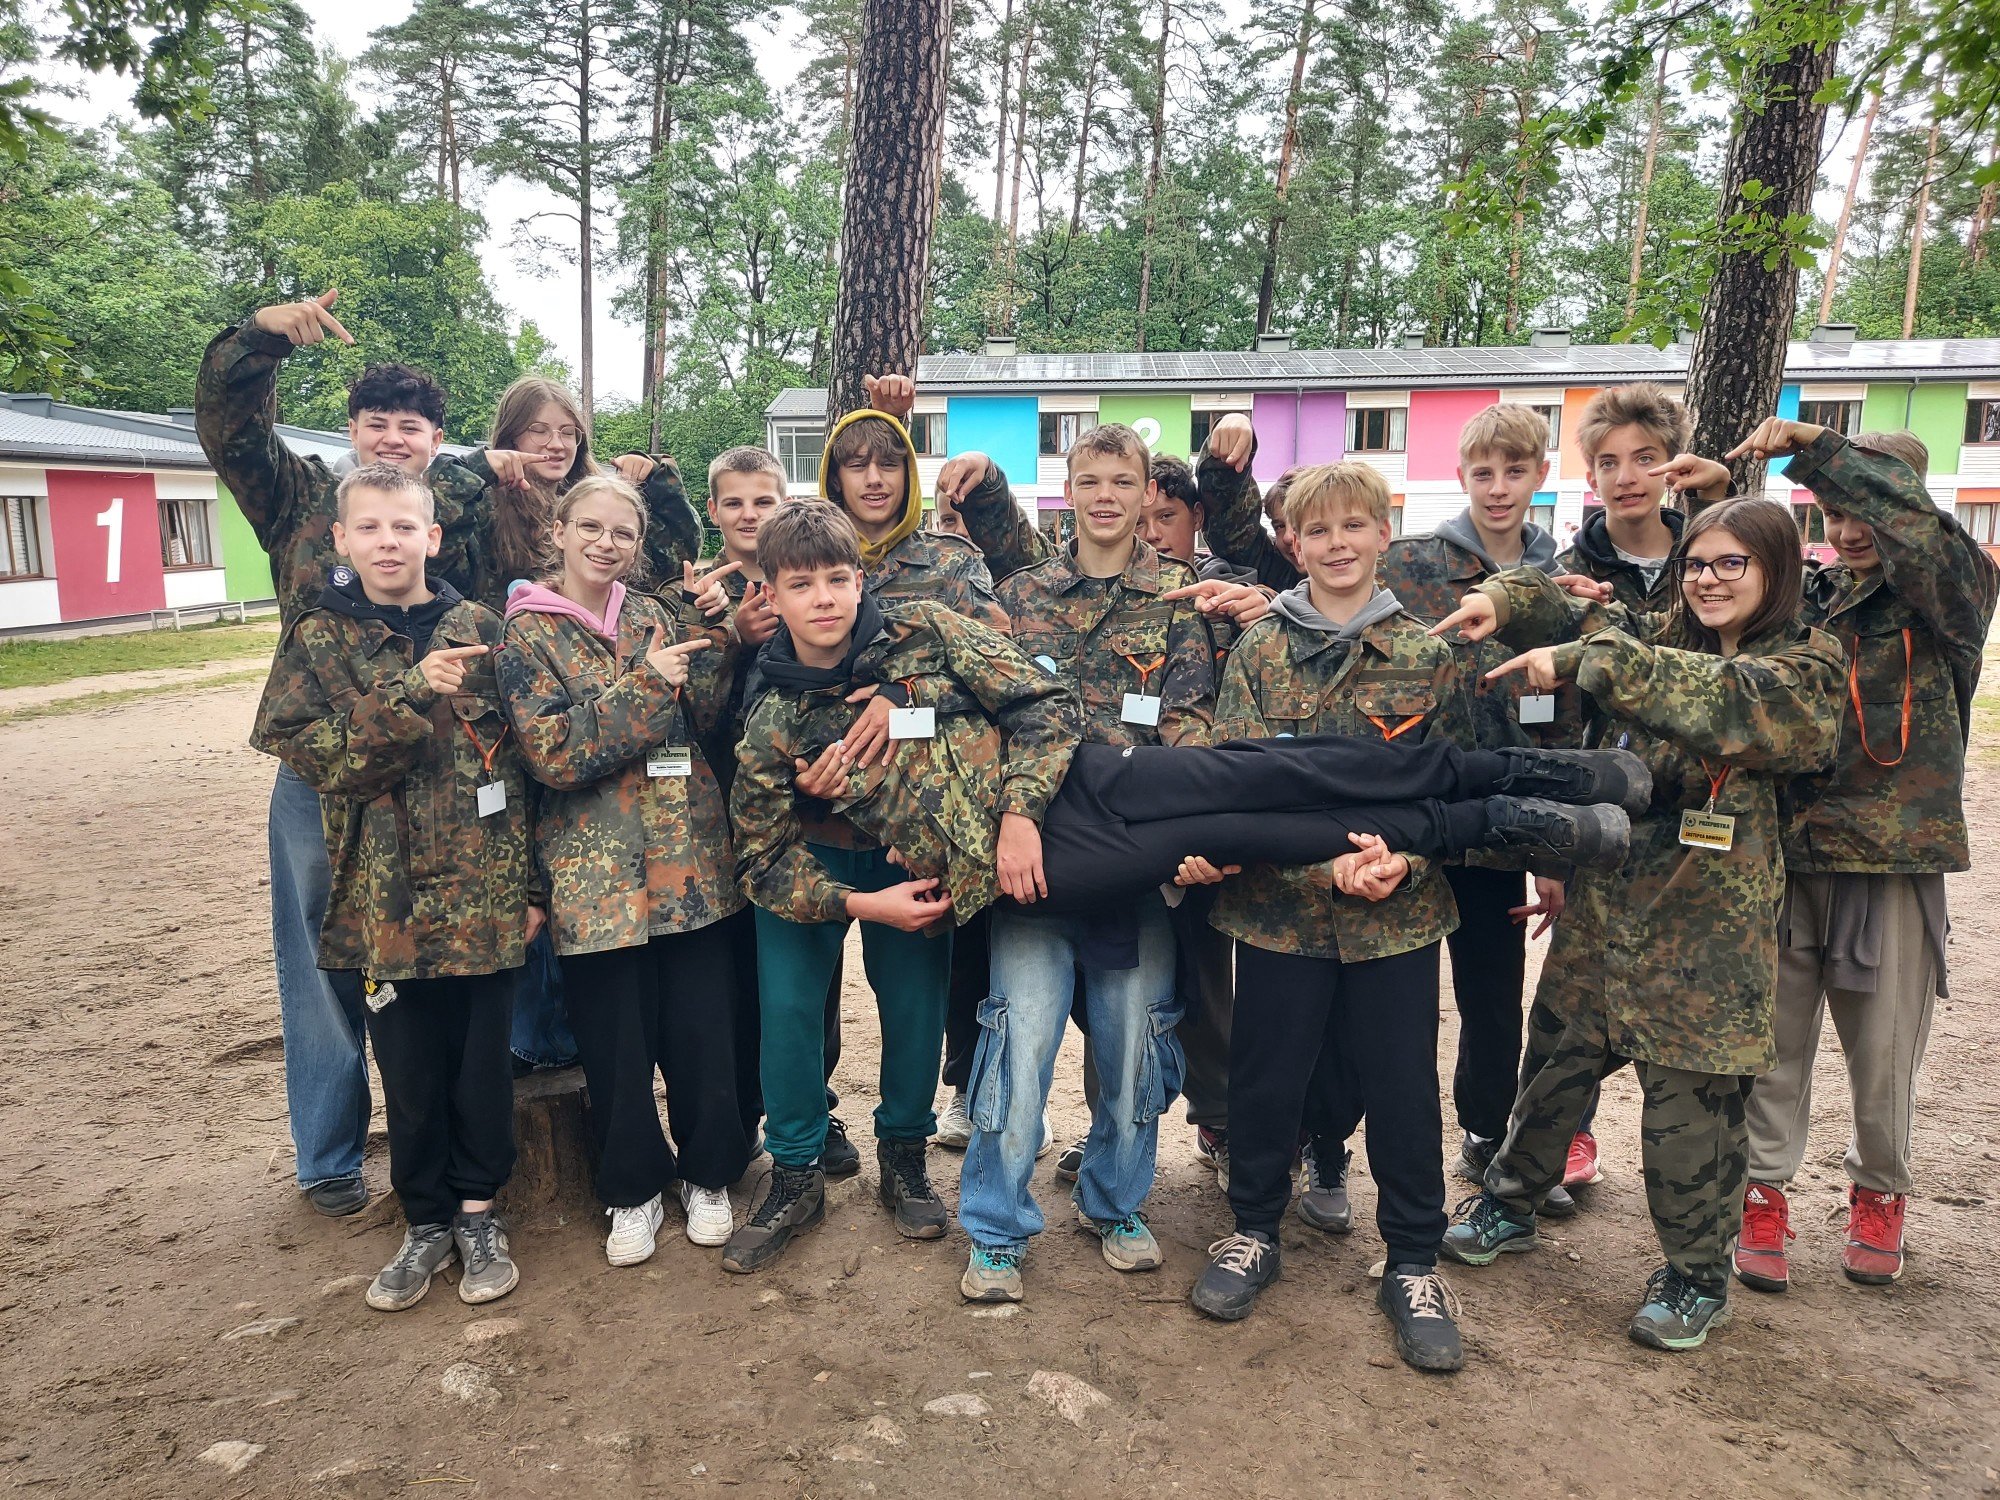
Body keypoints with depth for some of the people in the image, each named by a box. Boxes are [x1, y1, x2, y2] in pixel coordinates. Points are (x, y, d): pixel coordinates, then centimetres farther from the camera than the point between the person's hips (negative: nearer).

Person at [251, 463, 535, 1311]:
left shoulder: (479, 630, 0)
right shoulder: (318, 643, 2)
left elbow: (529, 759, 1)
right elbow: (317, 758, -10)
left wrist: (532, 881, -2)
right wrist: (411, 694, -23)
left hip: (485, 889, 0)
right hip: (388, 898, 1)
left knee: (483, 1060, 9)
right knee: (410, 1069, 12)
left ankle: (477, 1210, 30)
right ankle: (427, 1222, 31)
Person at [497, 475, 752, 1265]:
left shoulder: (656, 613, 11)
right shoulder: (528, 634, 1)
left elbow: (709, 715, 2)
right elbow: (554, 754, -12)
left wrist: (711, 632, -11)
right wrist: (646, 685, -17)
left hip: (689, 857, 3)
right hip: (596, 868, -2)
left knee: (703, 1030, 6)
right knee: (616, 1043, 7)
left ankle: (708, 1174, 29)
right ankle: (632, 1190, 29)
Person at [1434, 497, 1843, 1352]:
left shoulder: (1802, 672, -5)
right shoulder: (1656, 642, 10)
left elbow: (1719, 698, -24)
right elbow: (1564, 611, 12)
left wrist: (1581, 662, -27)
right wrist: (1500, 601, -10)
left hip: (1707, 920, -5)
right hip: (1603, 901, 5)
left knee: (1690, 1099, 3)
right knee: (1556, 1060, 15)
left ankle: (1697, 1275, 23)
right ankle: (1510, 1203, 35)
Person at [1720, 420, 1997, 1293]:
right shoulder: (1807, 597, 9)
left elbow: (1916, 525, -24)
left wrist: (1814, 447, -25)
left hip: (1892, 861, -2)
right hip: (1787, 854, 3)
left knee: (1884, 1053, 11)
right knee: (1774, 1041, 7)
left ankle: (1879, 1196, 34)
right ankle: (1766, 1193, 23)